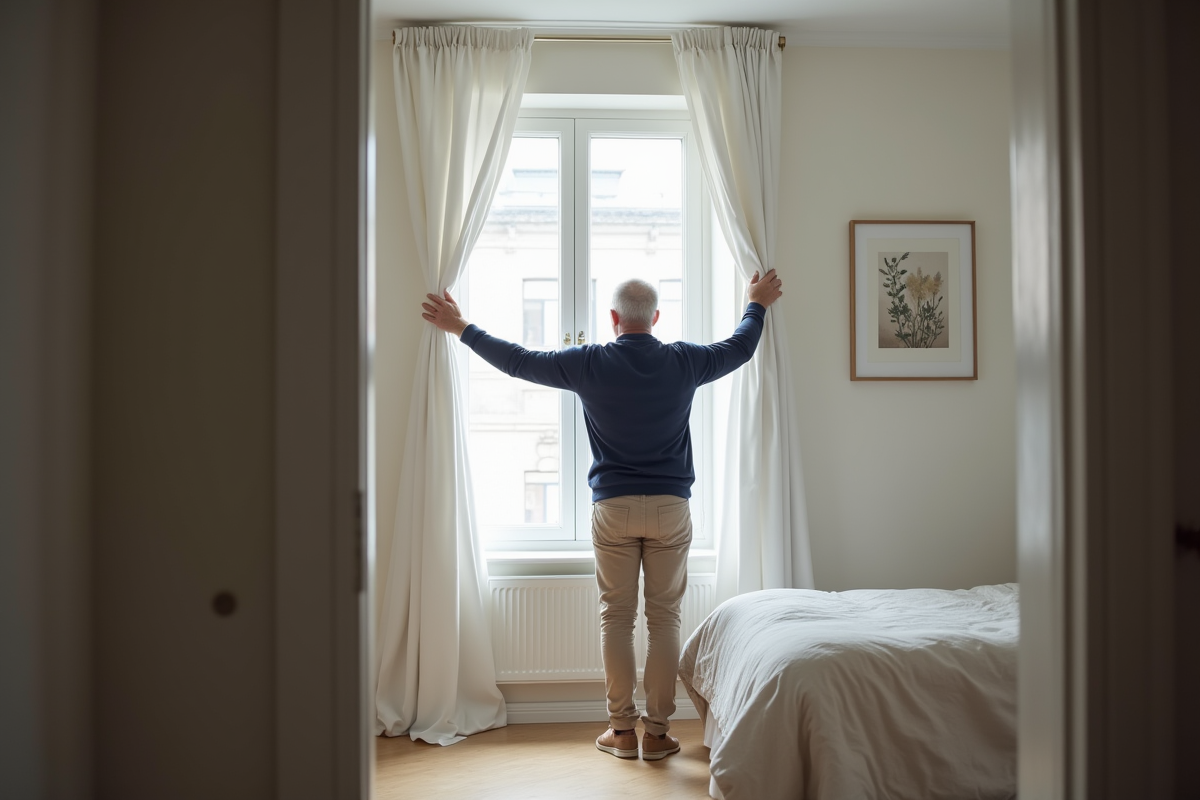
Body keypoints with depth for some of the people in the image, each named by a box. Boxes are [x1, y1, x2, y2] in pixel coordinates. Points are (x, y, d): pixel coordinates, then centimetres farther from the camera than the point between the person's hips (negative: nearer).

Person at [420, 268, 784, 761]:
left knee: (616, 617, 8)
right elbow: (741, 347, 17)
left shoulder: (589, 364, -5)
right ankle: (657, 731, 12)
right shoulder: (684, 361, -1)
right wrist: (758, 303, 36)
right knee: (664, 618, 6)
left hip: (613, 508, 0)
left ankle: (621, 729, 14)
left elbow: (516, 360, 3)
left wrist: (461, 328, 17)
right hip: (671, 507, 1)